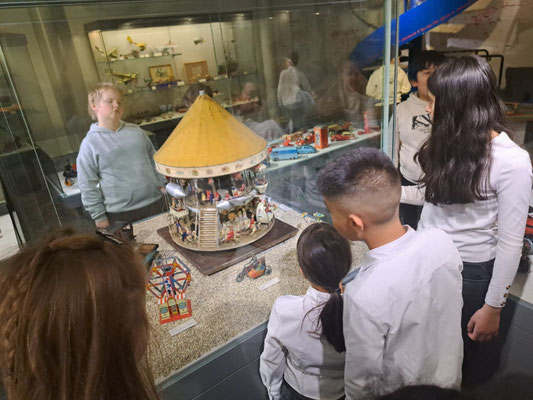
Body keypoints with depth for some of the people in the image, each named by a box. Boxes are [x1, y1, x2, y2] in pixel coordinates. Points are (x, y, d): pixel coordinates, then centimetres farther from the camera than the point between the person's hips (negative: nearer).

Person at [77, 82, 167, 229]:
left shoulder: (136, 131, 5)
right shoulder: (90, 143, -6)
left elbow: (154, 160, 15)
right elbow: (87, 184, -4)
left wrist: (162, 183, 8)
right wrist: (99, 216, -5)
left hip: (155, 202, 4)